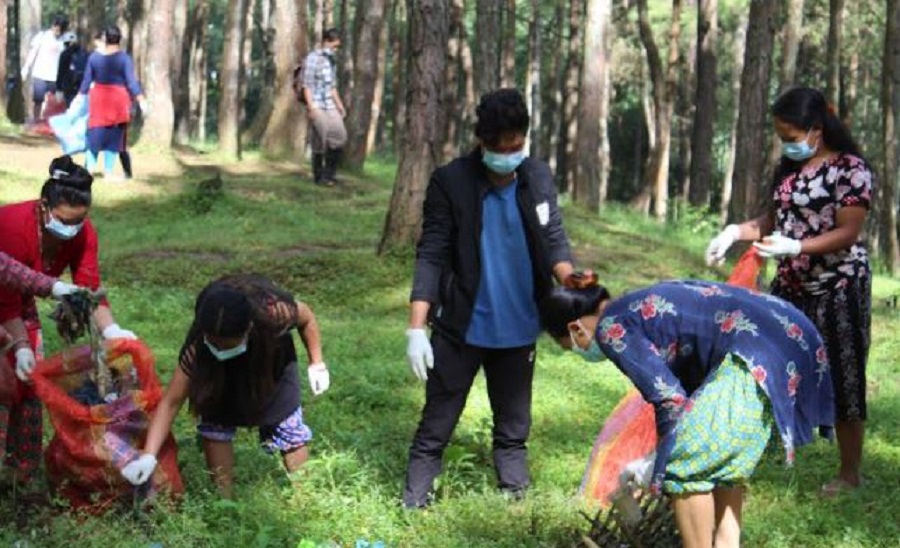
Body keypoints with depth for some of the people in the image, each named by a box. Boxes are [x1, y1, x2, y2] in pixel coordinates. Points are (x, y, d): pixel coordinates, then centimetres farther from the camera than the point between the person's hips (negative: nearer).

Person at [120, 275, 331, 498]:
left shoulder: (275, 313, -44)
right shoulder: (198, 346, -42)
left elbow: (306, 317, -20)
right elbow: (171, 401, -41)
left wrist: (317, 363, -13)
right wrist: (148, 456, -50)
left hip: (271, 358, 0)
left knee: (288, 422, -2)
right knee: (214, 423, -14)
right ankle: (223, 498, 0)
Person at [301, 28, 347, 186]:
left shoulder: (330, 60, 16)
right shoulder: (312, 58, -8)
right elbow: (307, 85, -12)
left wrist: (340, 105, 19)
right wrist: (311, 107, -18)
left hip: (330, 107, 7)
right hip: (317, 107, -7)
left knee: (339, 137, -3)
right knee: (321, 141, -6)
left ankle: (329, 173, 7)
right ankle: (319, 176, 3)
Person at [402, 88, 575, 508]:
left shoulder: (538, 178, -1)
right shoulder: (450, 182, -12)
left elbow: (553, 238, 1)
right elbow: (431, 256, -12)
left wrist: (569, 278, -22)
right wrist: (417, 328, -19)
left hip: (518, 330, 3)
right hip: (460, 329, -3)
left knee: (514, 427, 14)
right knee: (436, 424, 3)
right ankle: (413, 505, 10)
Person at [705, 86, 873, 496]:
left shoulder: (851, 169, -13)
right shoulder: (789, 166, 9)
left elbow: (848, 233, -18)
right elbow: (774, 218, 17)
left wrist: (794, 247, -28)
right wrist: (736, 232, -1)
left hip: (838, 290, -7)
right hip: (790, 287, 7)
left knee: (841, 378, -1)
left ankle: (851, 473, 9)